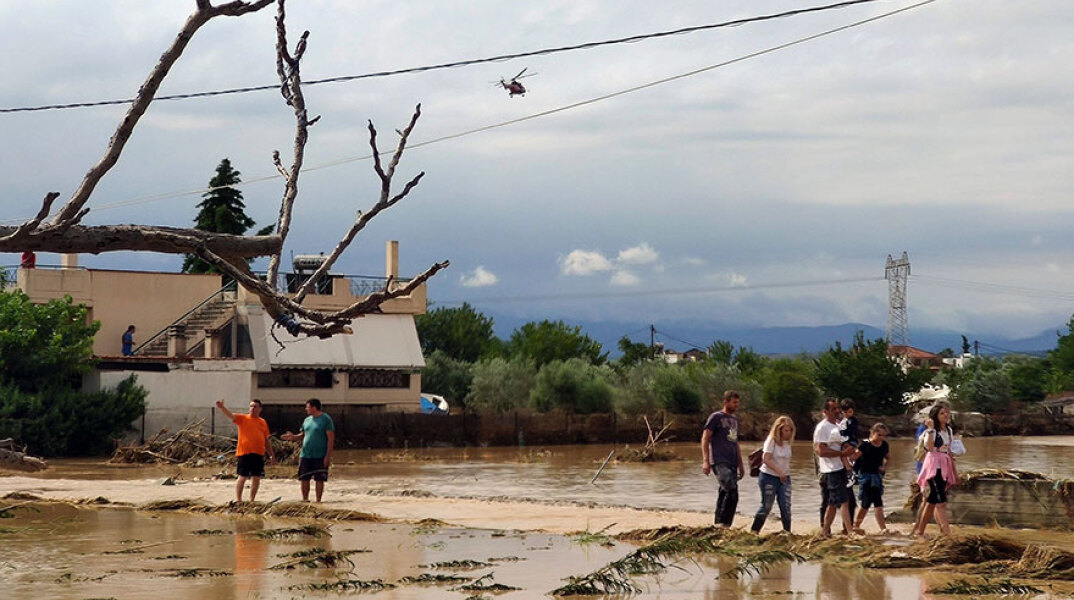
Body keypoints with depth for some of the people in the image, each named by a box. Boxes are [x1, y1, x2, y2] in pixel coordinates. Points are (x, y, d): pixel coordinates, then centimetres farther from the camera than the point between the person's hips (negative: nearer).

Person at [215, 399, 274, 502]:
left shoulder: (263, 422, 14)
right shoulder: (242, 419, 3)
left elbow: (266, 440, 20)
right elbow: (230, 415, -15)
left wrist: (271, 455, 18)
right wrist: (222, 407, -34)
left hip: (258, 454, 4)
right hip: (244, 453, -4)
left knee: (256, 478, 5)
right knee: (242, 477, -2)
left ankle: (252, 501, 15)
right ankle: (238, 500, 4)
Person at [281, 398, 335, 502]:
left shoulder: (326, 419, -7)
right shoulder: (307, 420, 12)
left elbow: (331, 439, -9)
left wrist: (328, 456, -15)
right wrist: (293, 437, -2)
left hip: (320, 456, -5)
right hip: (305, 455, 5)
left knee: (319, 480, 1)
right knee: (304, 479, 4)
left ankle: (318, 500, 9)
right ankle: (305, 499, 14)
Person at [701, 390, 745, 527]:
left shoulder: (735, 419, 22)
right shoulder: (716, 417, -2)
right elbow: (705, 439, -6)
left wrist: (740, 464, 24)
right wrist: (705, 461, -15)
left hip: (731, 463, 8)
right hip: (719, 462, -8)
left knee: (725, 494, 6)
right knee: (732, 492, -23)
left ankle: (719, 524, 12)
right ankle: (723, 522, -18)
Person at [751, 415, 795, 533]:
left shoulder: (787, 442, 8)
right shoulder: (772, 441, -11)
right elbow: (766, 459, -19)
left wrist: (786, 474, 2)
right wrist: (780, 472, -22)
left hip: (784, 478, 6)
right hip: (769, 477, -6)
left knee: (786, 507, -3)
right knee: (766, 507, -2)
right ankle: (754, 531, 10)